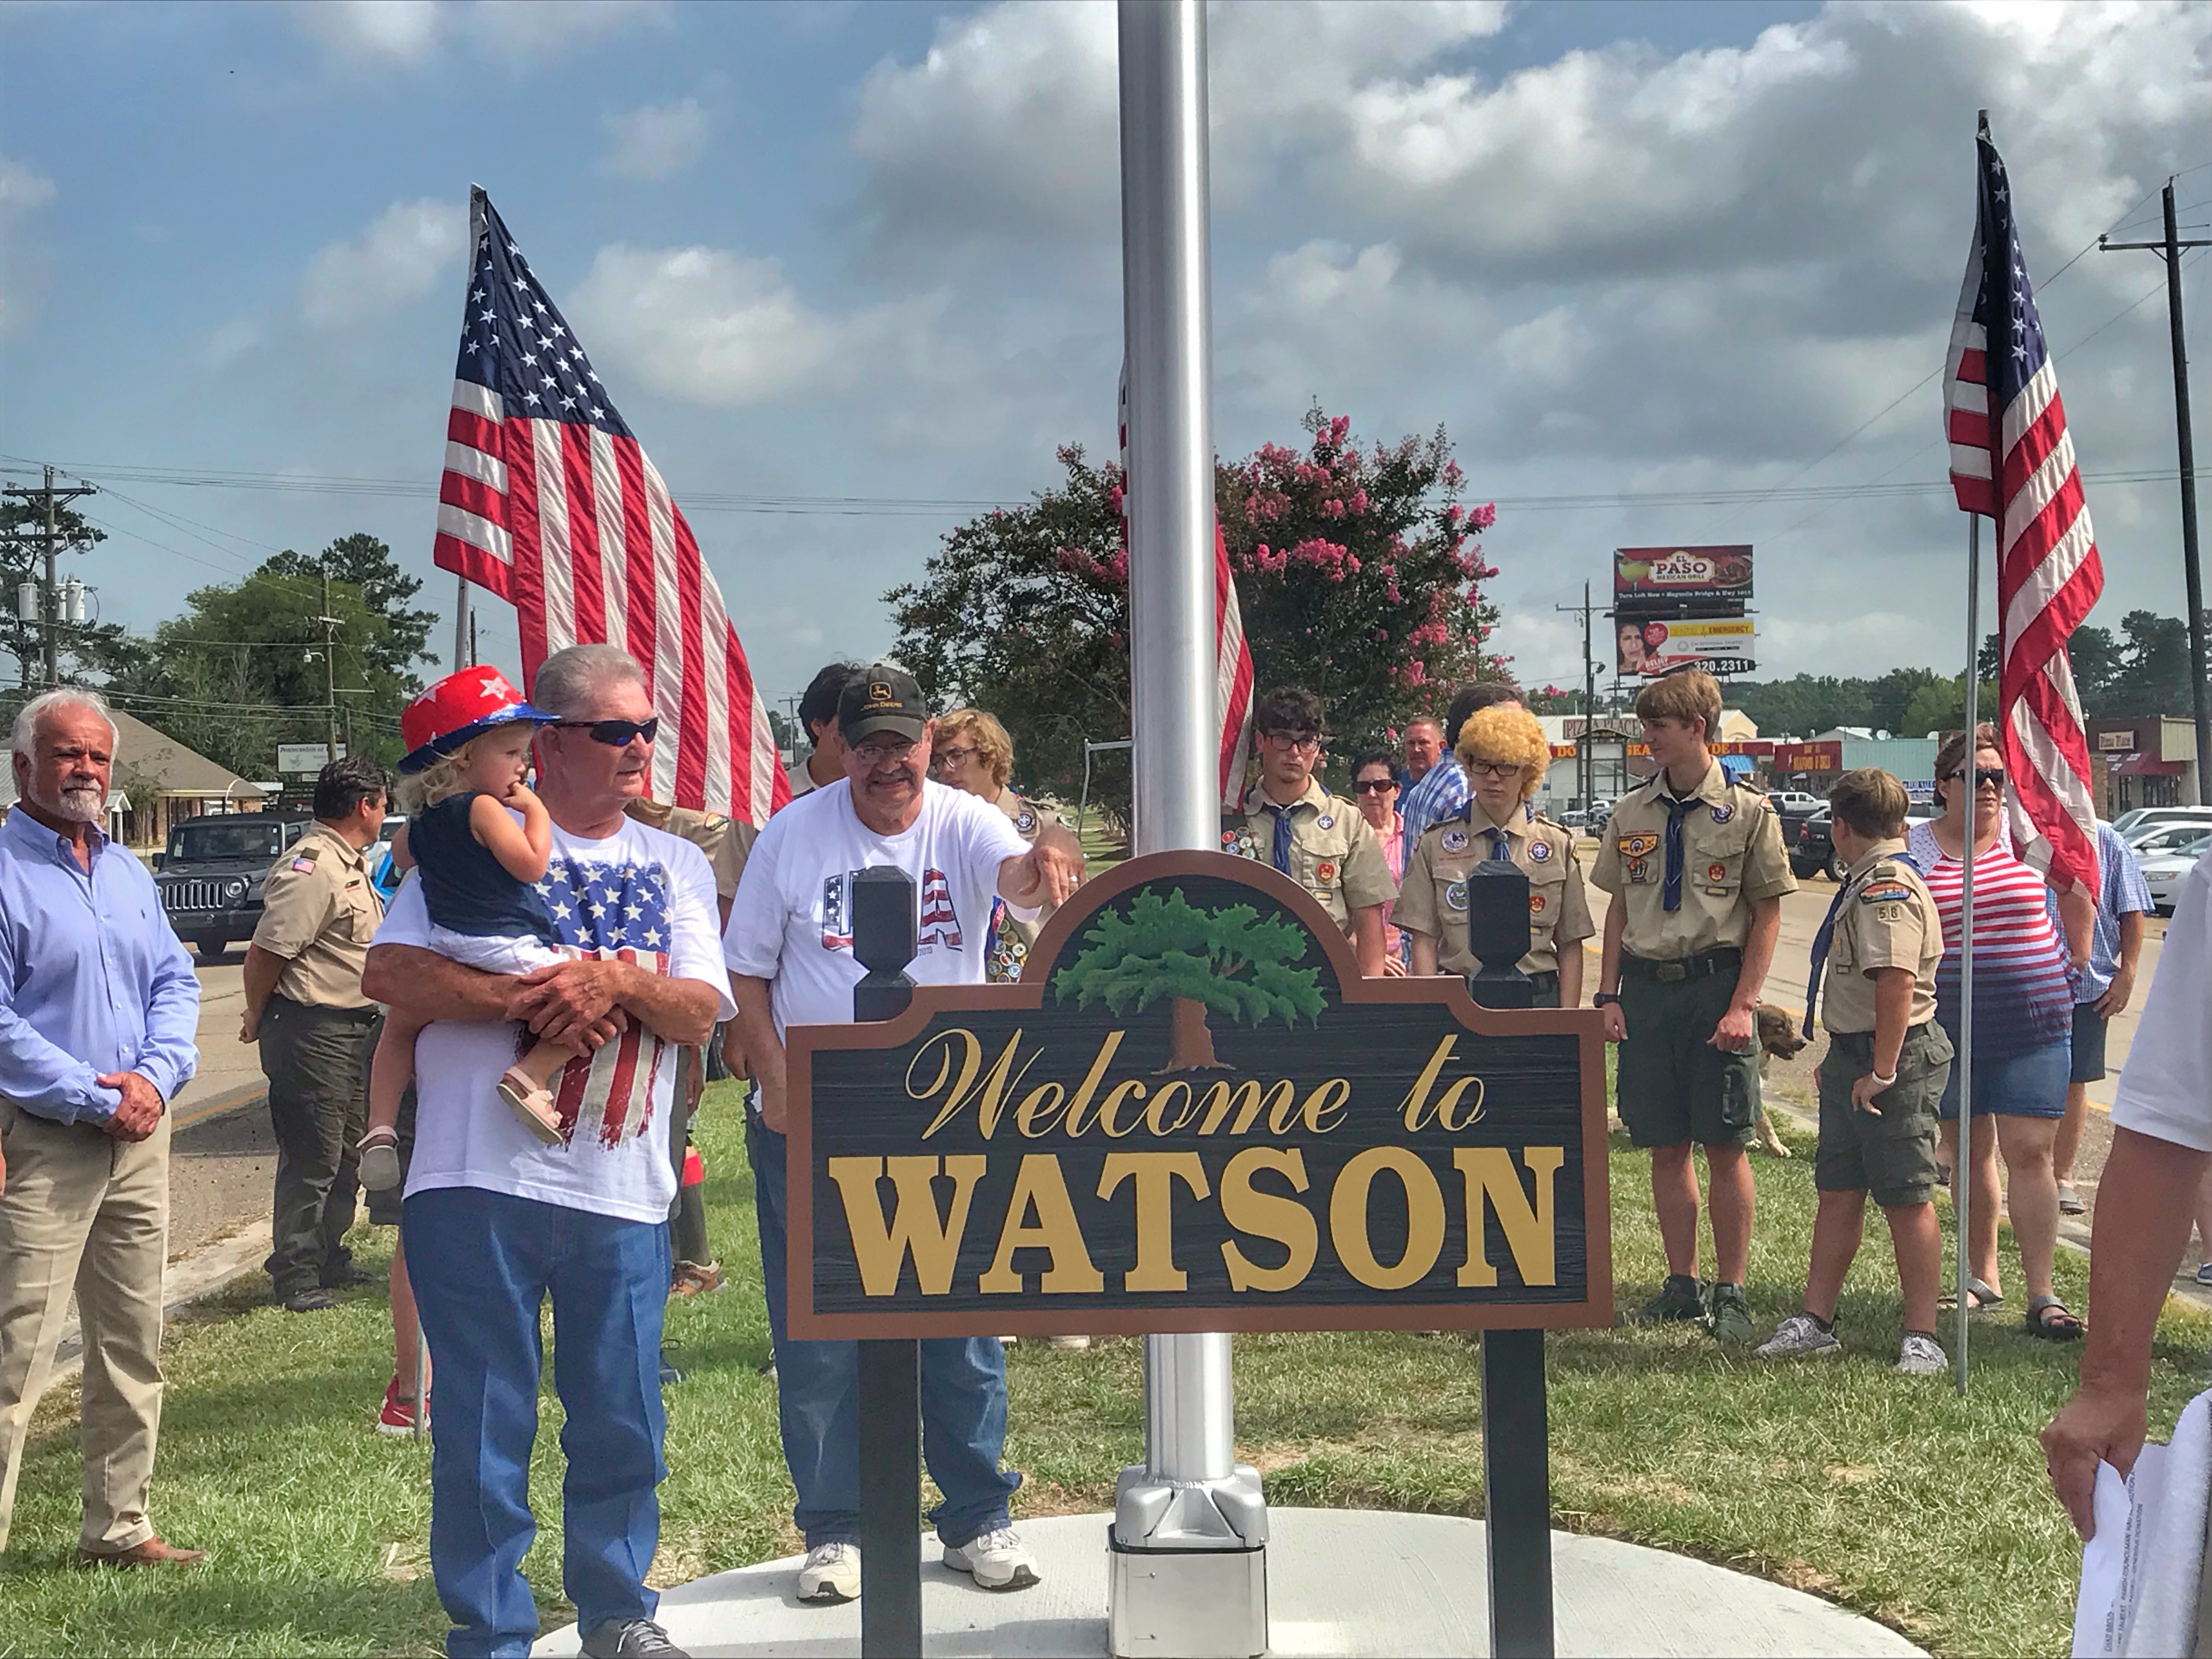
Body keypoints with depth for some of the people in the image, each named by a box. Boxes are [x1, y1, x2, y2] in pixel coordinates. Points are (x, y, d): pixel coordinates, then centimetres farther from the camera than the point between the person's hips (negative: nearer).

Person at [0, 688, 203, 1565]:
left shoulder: (129, 873, 15)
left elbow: (175, 984, 13)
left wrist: (156, 1076, -6)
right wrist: (95, 1099, -15)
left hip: (139, 1136, 7)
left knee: (132, 1343, 13)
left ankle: (120, 1525, 23)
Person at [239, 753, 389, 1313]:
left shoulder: (352, 863, 14)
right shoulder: (312, 868, -19)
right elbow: (266, 953, -19)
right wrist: (257, 1020, -6)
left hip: (352, 1028, 10)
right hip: (312, 1030, -10)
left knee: (346, 1154, 18)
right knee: (311, 1158, -3)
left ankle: (330, 1259, 31)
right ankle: (296, 1276, 7)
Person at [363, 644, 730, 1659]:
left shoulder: (677, 867, 14)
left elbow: (701, 1012, 3)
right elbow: (389, 974, -7)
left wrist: (620, 980, -16)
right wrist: (526, 999, -17)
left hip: (624, 1194, 3)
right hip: (478, 1183, -3)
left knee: (623, 1423, 11)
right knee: (483, 1428, 3)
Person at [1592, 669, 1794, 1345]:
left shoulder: (1747, 812, -3)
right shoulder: (1631, 813, 8)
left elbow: (1768, 914, -2)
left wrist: (1743, 1005, -10)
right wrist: (1608, 995, 4)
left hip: (1715, 983, -4)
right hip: (1646, 988, 4)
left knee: (1725, 1148, 0)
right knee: (1666, 1145, 9)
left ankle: (1731, 1292, 10)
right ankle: (1681, 1284, 19)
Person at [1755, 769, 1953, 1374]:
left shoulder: (1886, 887, -18)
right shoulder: (1867, 883, 15)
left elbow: (1896, 983, -27)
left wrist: (1882, 1071, -27)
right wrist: (1843, 1057, 26)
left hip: (1893, 1061, -10)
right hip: (1853, 1055, 10)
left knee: (1907, 1200, -1)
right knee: (1837, 1191, 12)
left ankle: (1922, 1337, 7)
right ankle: (1816, 1322, 19)